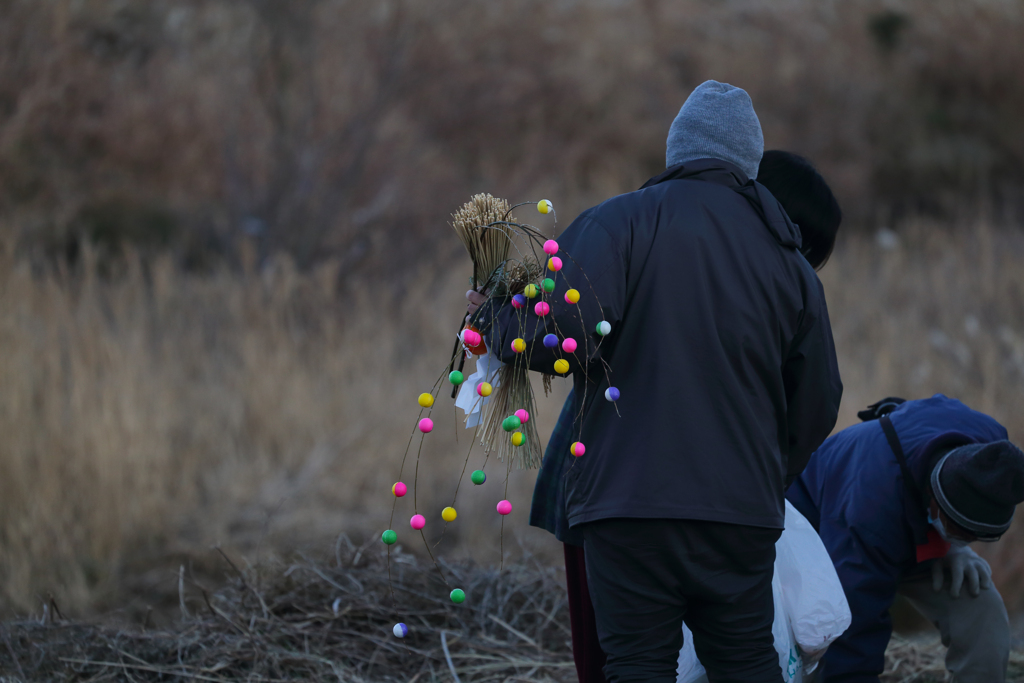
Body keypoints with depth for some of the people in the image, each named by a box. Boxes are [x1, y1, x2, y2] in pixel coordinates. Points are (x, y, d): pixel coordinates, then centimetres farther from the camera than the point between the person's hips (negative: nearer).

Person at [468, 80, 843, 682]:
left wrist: (495, 315, 5)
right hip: (744, 509, 4)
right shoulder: (787, 258, 13)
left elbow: (560, 335, -15)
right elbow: (817, 403, 16)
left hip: (630, 502, -4)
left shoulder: (621, 221, -2)